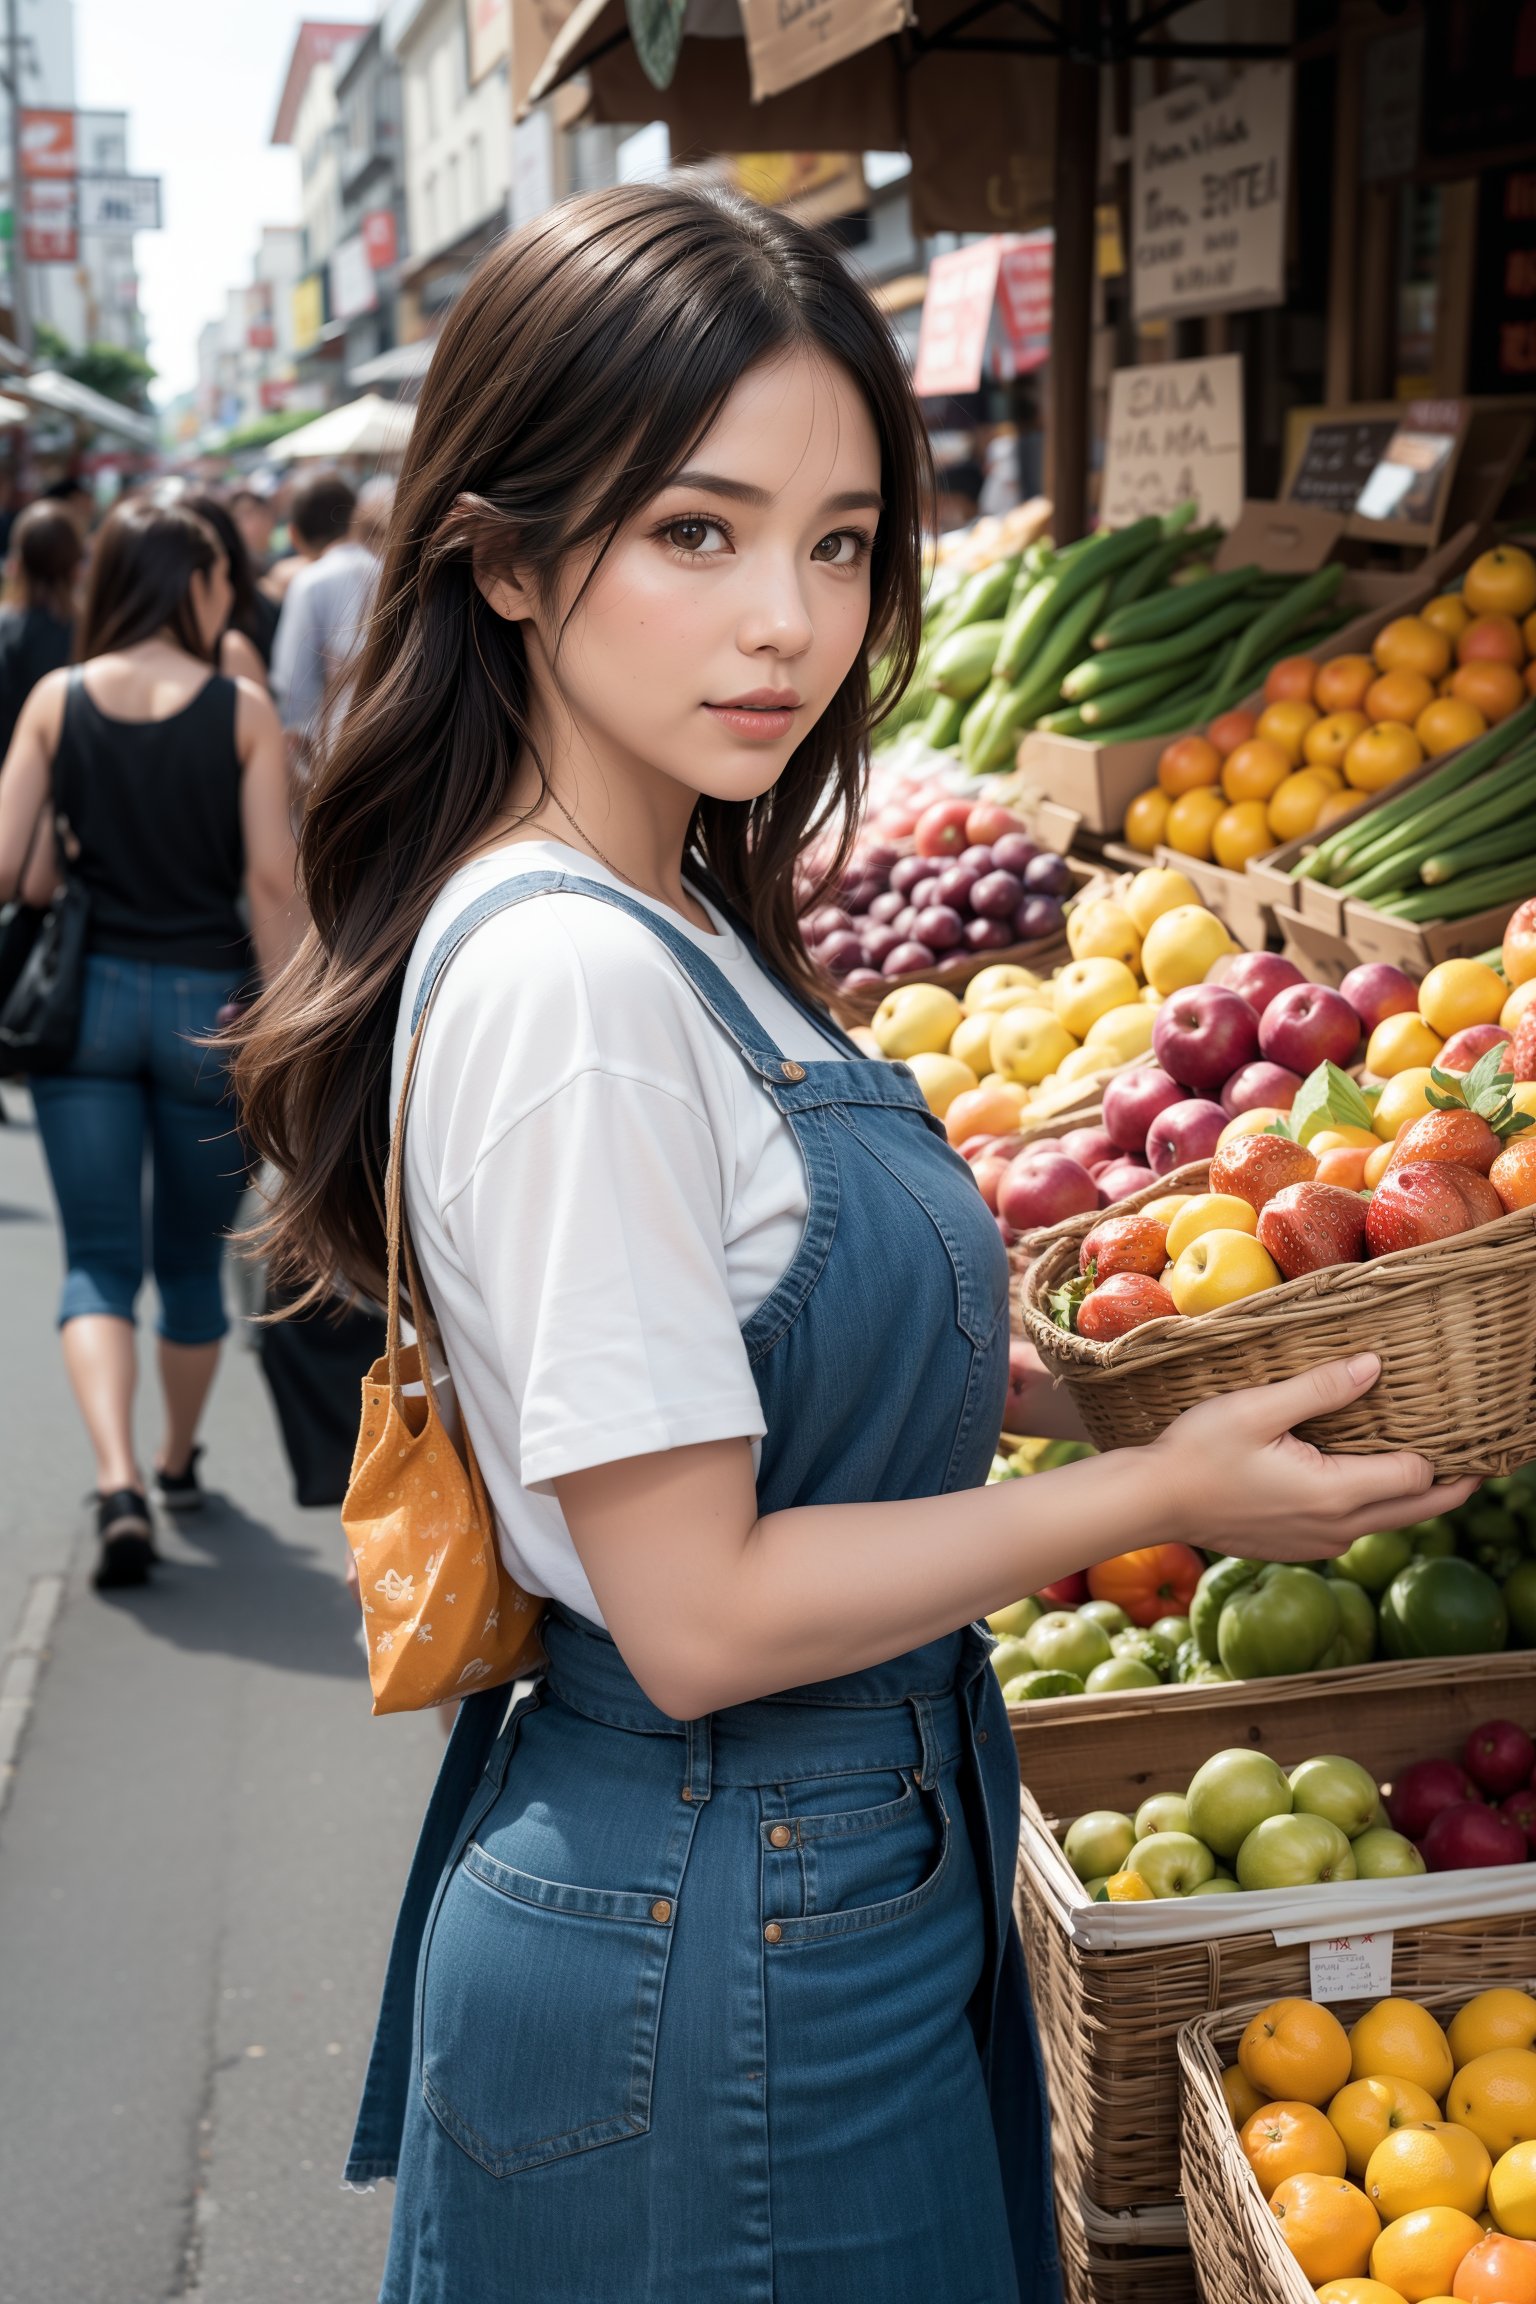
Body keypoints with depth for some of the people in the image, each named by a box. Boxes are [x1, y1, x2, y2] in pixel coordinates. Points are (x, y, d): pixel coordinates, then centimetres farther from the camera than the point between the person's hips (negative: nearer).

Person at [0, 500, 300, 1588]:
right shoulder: (243, 710, -6)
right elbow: (272, 884, -9)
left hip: (88, 997, 1)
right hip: (208, 998, -1)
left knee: (98, 1262, 4)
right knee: (192, 1260, 17)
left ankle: (119, 1482, -14)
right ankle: (180, 1463, 35)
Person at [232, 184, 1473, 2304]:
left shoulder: (679, 920, 5)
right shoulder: (566, 975, -24)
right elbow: (698, 1612, -23)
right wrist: (1158, 1492, -16)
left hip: (852, 1875, 9)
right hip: (711, 1956, -9)